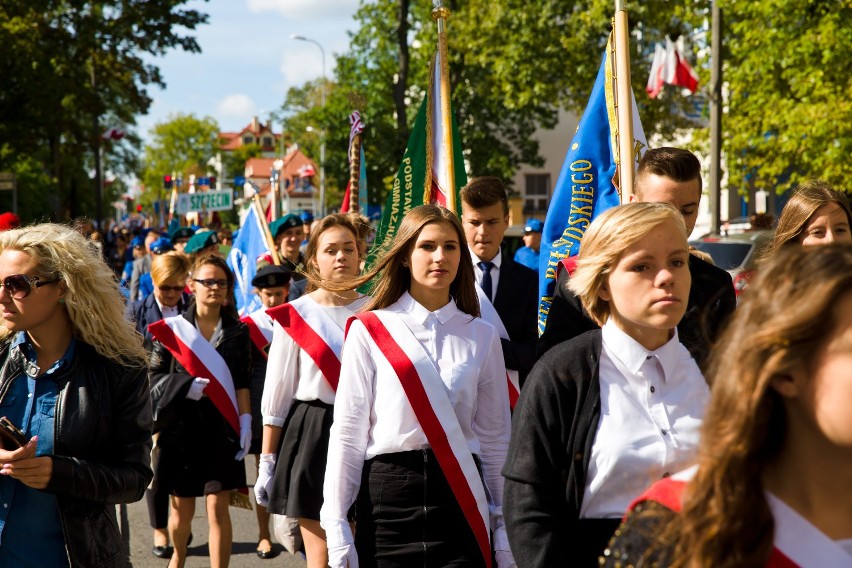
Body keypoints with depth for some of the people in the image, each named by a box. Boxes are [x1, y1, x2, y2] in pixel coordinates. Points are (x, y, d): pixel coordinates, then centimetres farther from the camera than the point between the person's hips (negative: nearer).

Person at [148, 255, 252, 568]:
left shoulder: (237, 331, 6)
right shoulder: (173, 329, 1)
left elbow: (241, 384, 6)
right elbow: (155, 376, 1)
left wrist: (245, 422, -5)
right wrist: (187, 386, -14)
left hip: (221, 426, 0)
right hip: (181, 424, 0)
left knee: (218, 507, -7)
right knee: (182, 505, 11)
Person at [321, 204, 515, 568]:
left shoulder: (481, 336, 8)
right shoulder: (369, 331, 1)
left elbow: (495, 437, 10)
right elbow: (347, 433, -1)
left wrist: (503, 525, 8)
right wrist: (337, 526, -5)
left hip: (460, 496, 2)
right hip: (388, 493, -1)